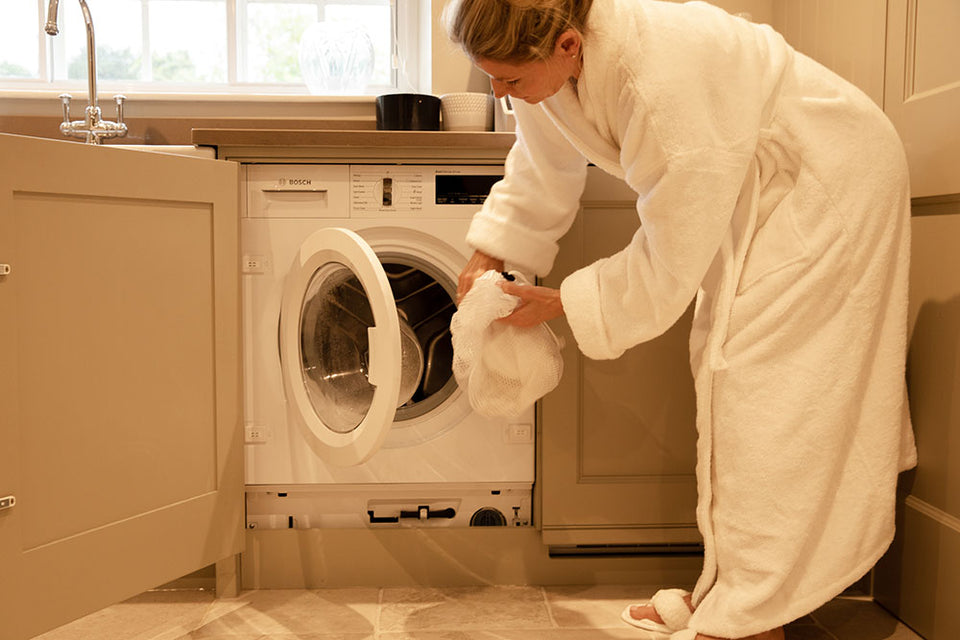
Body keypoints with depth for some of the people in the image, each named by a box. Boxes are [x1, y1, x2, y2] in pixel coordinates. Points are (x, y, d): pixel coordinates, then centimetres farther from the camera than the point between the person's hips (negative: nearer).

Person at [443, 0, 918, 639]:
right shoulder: (549, 61, -12)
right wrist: (489, 255, 0)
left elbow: (673, 256, -29)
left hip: (828, 177, -8)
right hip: (750, 188, 9)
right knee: (728, 364, 8)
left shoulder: (665, 84, -39)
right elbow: (542, 171, 6)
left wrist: (561, 303, -21)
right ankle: (728, 587, 21)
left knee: (765, 380, -12)